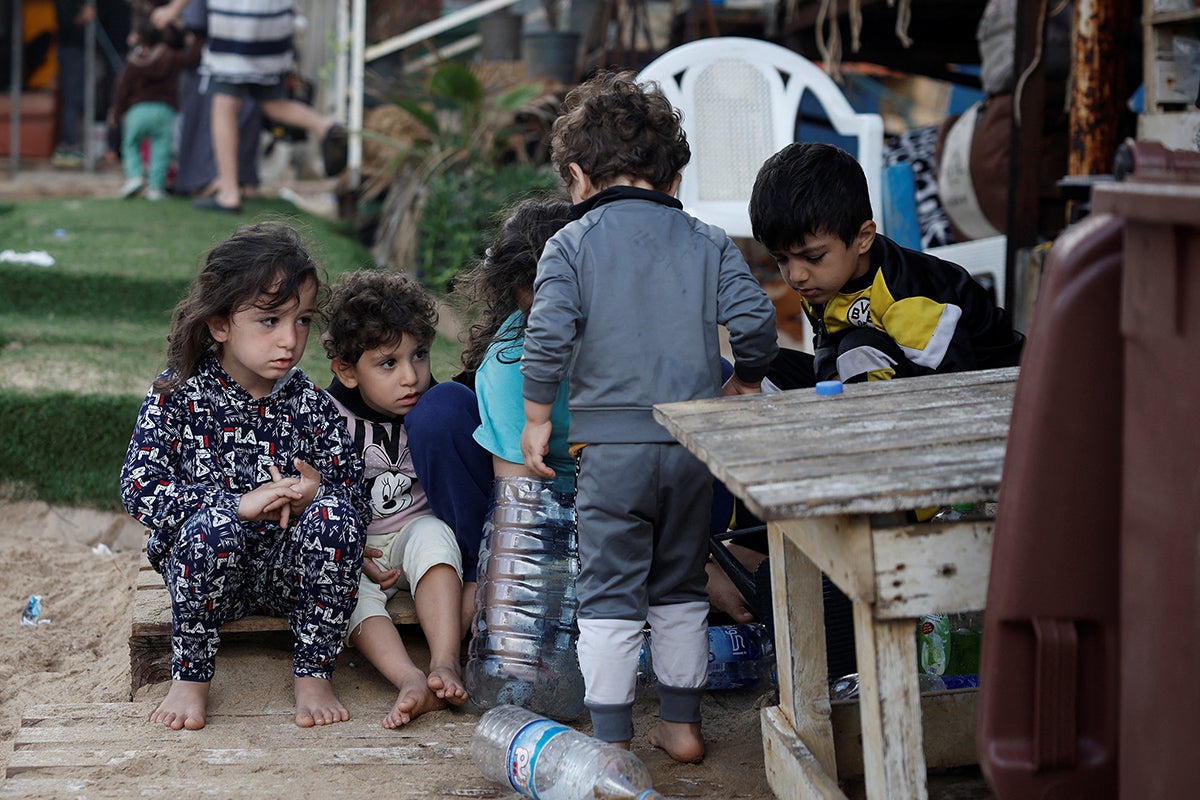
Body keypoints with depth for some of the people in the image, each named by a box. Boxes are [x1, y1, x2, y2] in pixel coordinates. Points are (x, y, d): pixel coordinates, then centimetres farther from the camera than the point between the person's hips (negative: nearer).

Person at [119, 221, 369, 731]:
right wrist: (239, 504, -27)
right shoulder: (178, 395, -7)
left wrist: (316, 495, -26)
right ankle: (190, 677, -12)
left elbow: (357, 495, -1)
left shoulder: (310, 404, -2)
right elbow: (139, 487, -16)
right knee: (213, 524, -34)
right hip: (205, 558, -2)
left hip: (289, 572, 2)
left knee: (334, 515, -27)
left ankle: (314, 674, -11)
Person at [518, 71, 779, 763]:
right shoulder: (710, 243, 6)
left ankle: (613, 740, 7)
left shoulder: (570, 245, -1)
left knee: (610, 596, 4)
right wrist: (742, 382, 15)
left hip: (610, 444, -3)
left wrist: (537, 418, -1)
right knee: (681, 590, 18)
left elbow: (548, 335, -12)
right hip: (693, 444, 3)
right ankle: (683, 724, 25)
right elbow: (755, 321, -4)